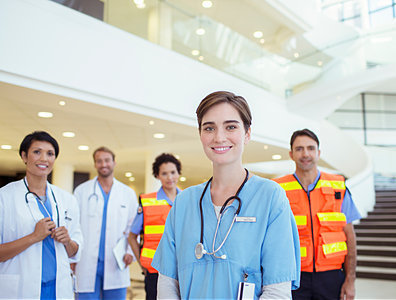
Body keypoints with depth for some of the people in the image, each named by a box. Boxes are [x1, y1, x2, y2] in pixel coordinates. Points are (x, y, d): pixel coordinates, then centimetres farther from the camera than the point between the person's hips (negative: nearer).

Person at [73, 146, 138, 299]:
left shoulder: (128, 193, 9)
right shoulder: (81, 191, 6)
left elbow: (133, 227, 10)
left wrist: (130, 251, -4)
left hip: (116, 265, 1)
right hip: (87, 265, -1)